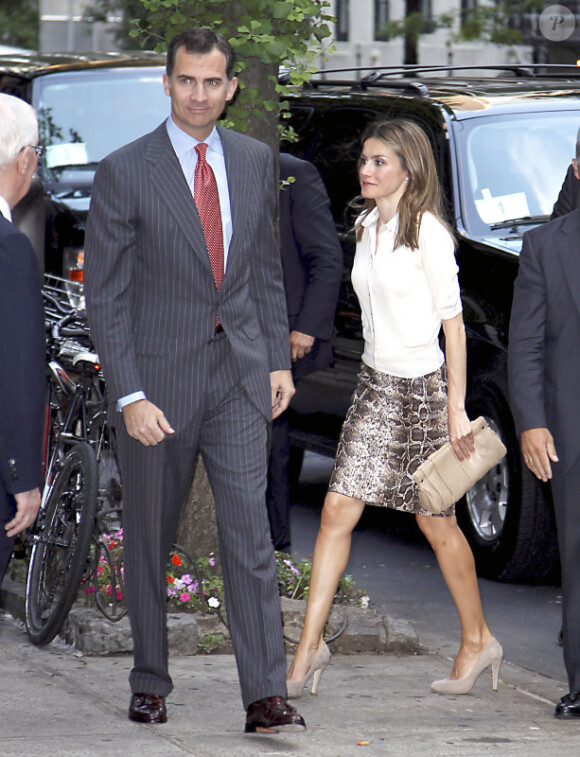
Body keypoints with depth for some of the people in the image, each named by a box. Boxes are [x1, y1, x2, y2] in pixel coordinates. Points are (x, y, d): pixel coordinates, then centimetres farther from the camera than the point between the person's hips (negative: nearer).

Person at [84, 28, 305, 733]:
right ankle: (150, 682, 24)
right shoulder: (124, 172, -9)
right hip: (158, 377, -2)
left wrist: (279, 357, 10)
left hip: (238, 372, 3)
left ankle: (266, 695, -8)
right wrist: (130, 396, -15)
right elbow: (105, 295, -9)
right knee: (148, 538, 9)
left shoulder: (254, 160, 6)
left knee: (249, 529, -6)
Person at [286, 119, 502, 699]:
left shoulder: (427, 232, -13)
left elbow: (453, 323, -13)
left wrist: (456, 407, -14)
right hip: (374, 384, 6)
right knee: (337, 510, -2)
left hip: (421, 388, -6)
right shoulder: (366, 228, 9)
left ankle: (477, 640, 23)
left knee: (436, 522, 5)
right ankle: (310, 646, 1)